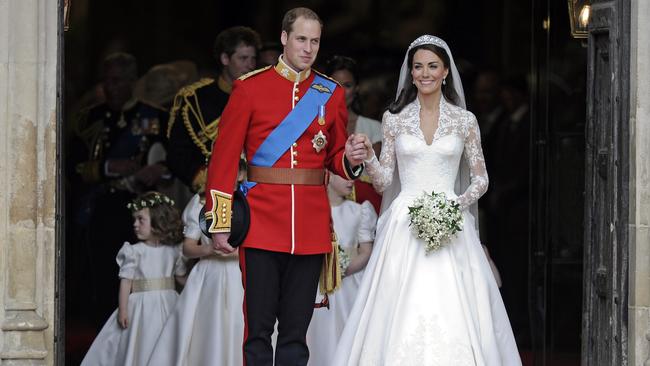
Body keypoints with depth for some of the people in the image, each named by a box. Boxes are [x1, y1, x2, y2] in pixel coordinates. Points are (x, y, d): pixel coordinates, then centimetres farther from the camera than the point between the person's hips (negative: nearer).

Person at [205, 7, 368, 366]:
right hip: (262, 223, -3)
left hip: (311, 225, 3)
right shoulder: (250, 88, 0)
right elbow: (223, 159, -1)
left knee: (296, 332, 6)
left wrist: (351, 160, -6)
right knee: (258, 329, -3)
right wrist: (220, 223, -5)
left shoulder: (331, 94, 10)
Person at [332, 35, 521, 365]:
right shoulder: (394, 119, 7)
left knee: (452, 316, -7)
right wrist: (368, 160, -13)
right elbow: (383, 181, 6)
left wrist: (459, 202, -10)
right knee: (402, 315, -7)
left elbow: (480, 179, 8)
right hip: (404, 227, 0)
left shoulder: (464, 121, 6)